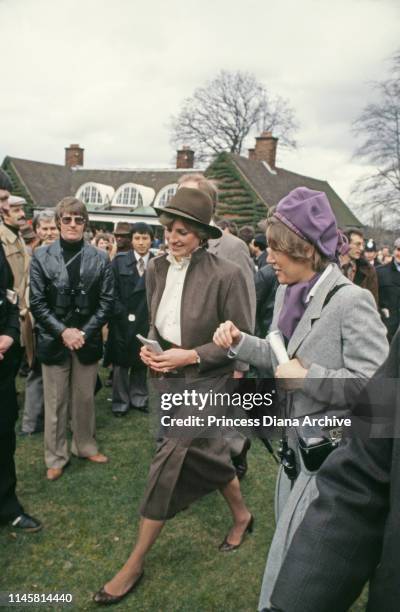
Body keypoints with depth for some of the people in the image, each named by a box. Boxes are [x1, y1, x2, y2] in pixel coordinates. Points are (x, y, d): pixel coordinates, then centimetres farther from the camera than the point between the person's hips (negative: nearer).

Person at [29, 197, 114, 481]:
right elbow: (37, 302, -3)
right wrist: (62, 331, -12)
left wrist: (84, 332, -10)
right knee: (55, 402, 7)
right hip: (54, 340, -1)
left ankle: (86, 446, 32)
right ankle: (56, 457, 22)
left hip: (87, 339, 1)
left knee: (85, 399, 13)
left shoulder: (100, 258, 0)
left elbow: (107, 301, -1)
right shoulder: (42, 256, -1)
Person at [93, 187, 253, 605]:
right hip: (171, 378, 6)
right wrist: (149, 347, -6)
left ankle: (135, 563, 12)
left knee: (167, 463, -5)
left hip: (206, 381, -6)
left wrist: (191, 355, -21)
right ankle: (241, 515, 47)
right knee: (206, 453, 19)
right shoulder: (156, 269, -1)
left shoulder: (225, 275, -19)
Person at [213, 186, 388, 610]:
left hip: (333, 453, -8)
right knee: (290, 542, 27)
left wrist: (306, 378, -25)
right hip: (297, 443, 9)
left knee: (290, 564, 3)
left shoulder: (351, 302, -23)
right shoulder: (286, 292, 3)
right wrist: (240, 342, -1)